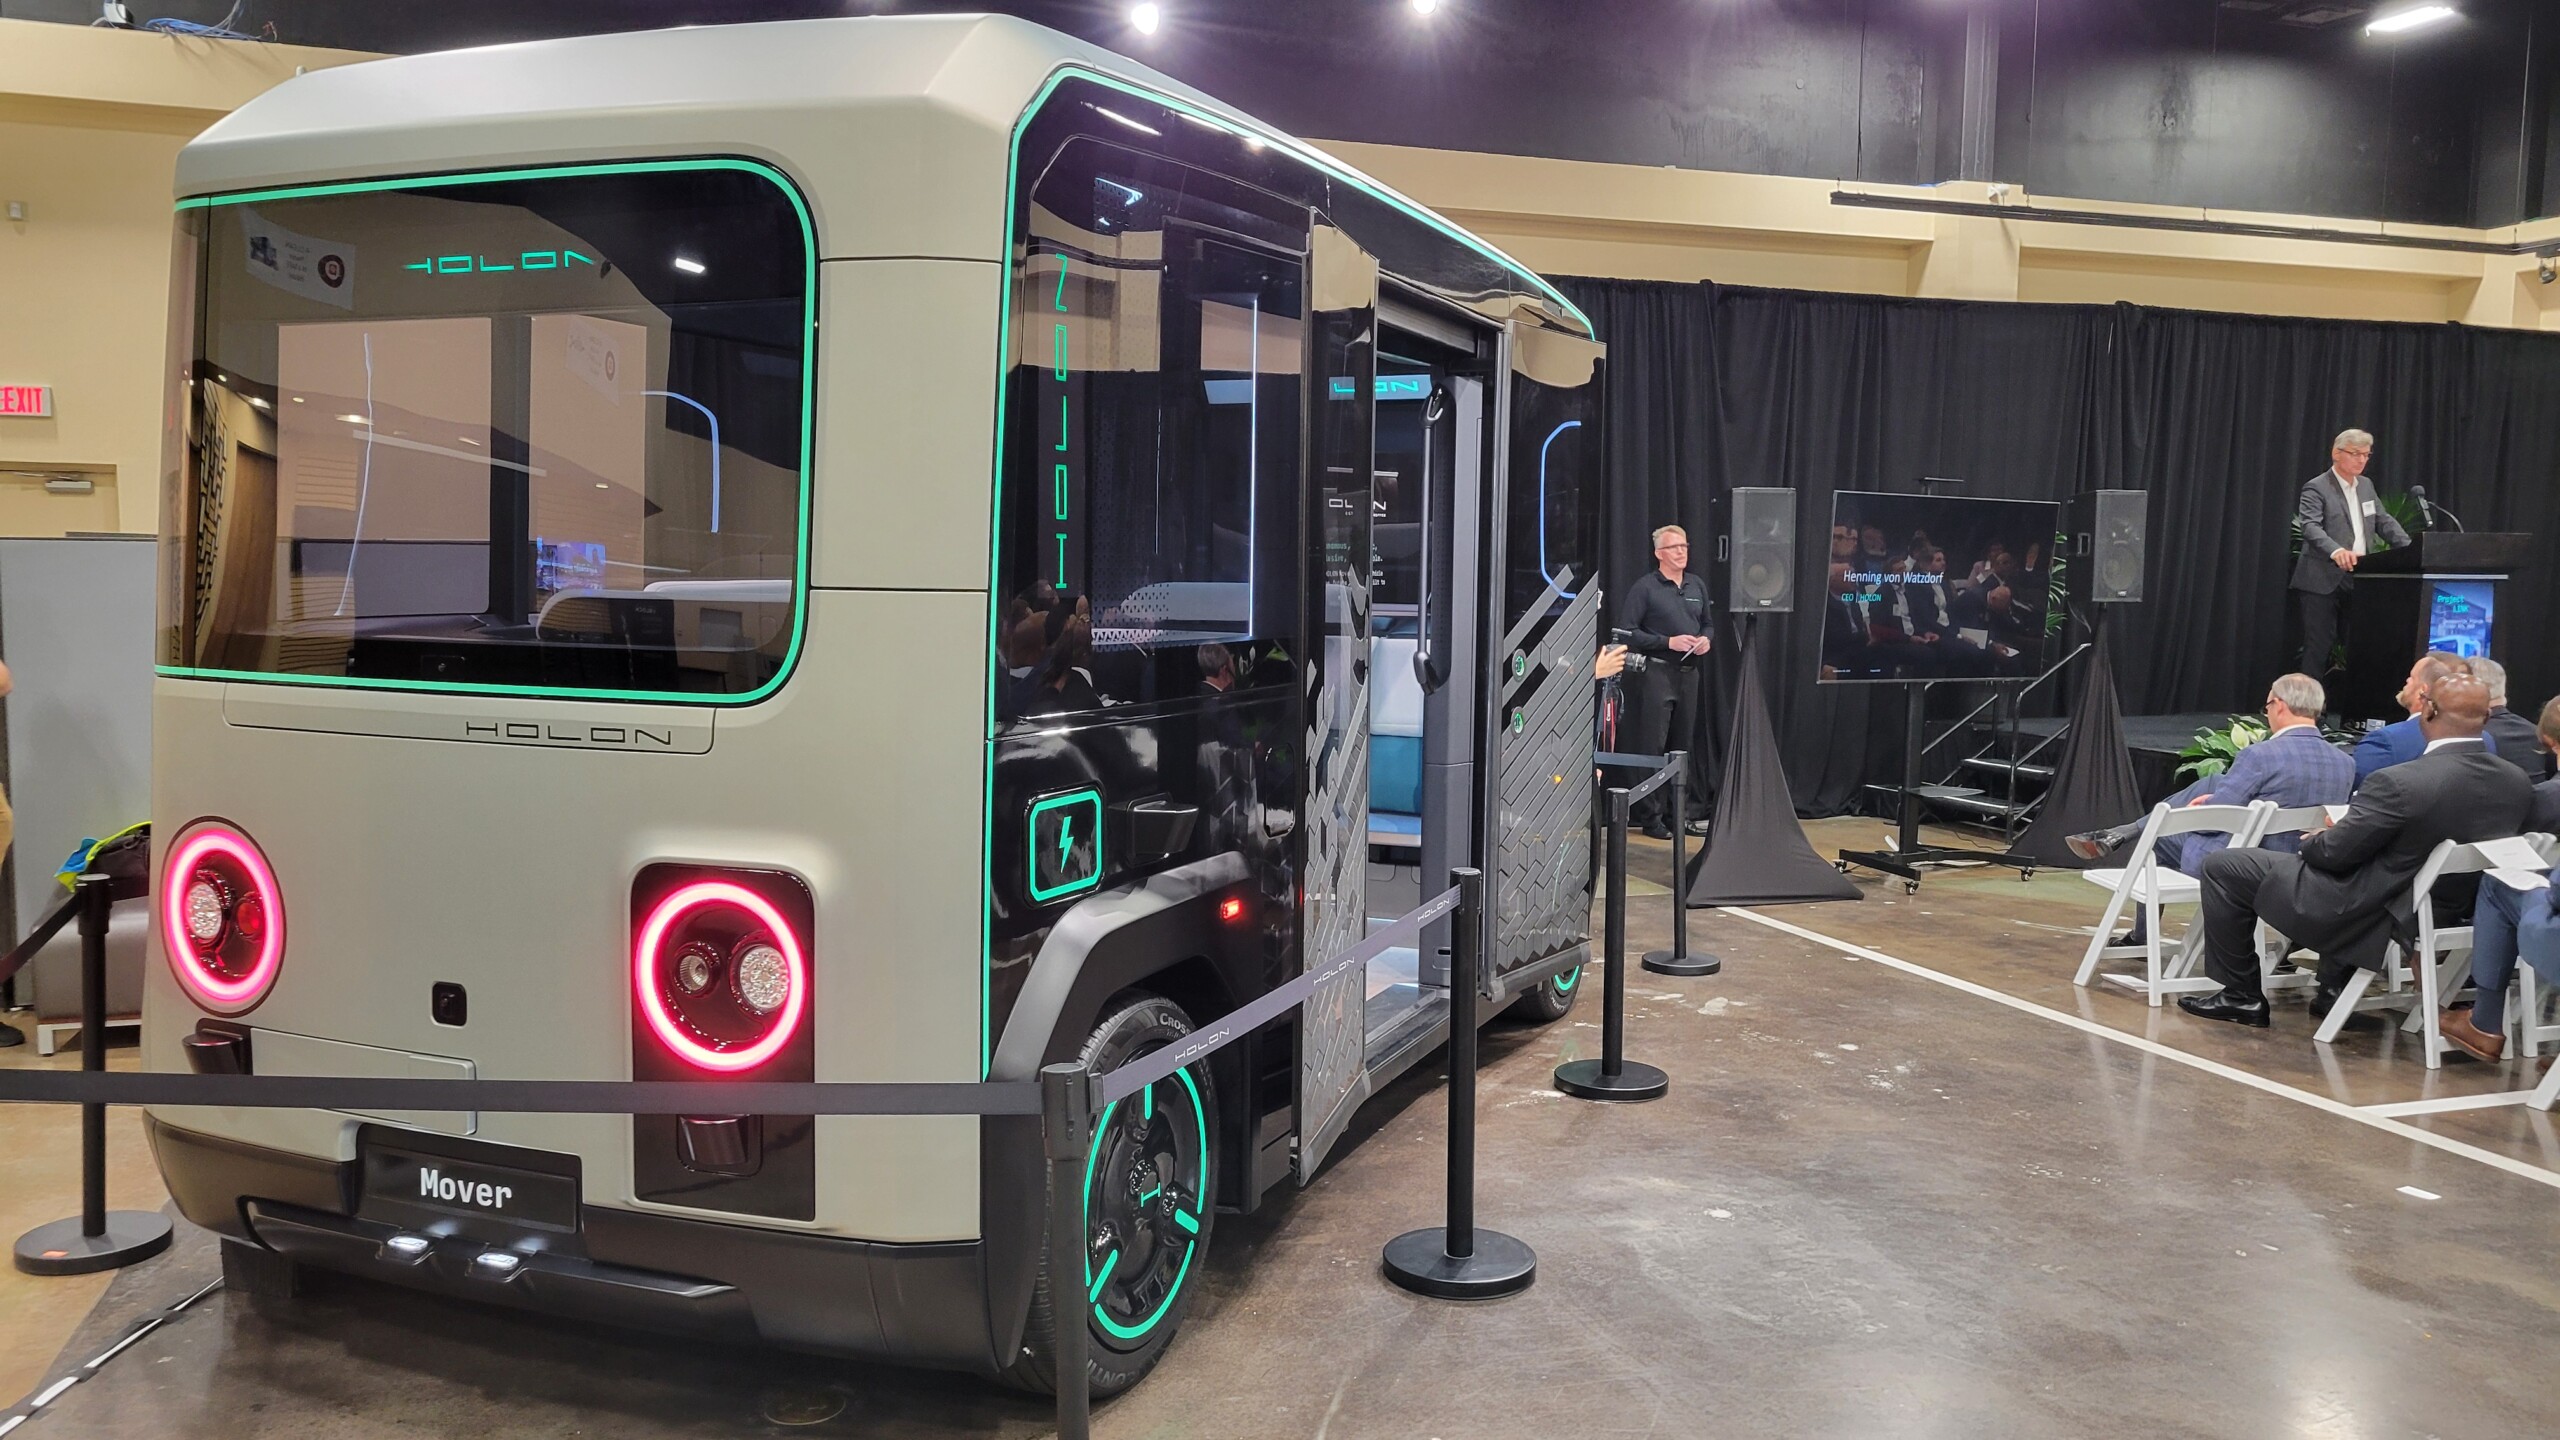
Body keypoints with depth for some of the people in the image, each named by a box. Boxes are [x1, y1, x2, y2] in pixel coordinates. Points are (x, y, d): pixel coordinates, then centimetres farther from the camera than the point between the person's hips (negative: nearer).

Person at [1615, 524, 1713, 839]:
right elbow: (1627, 631, -11)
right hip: (1657, 672, -6)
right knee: (1653, 747, -5)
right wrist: (1669, 642, -16)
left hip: (1690, 673, 6)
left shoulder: (1697, 586, 14)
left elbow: (1708, 623, 25)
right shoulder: (1645, 587, -5)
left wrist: (1706, 639, 2)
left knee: (1684, 745, 11)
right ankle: (1650, 816, 0)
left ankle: (1682, 810, 19)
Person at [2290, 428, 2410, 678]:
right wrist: (2336, 551, -41)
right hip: (2323, 581, -7)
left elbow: (2384, 522, 18)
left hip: (2359, 580, 7)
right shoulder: (2316, 488, -8)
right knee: (2319, 647, -5)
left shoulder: (2366, 485, 16)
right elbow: (2311, 527, -23)